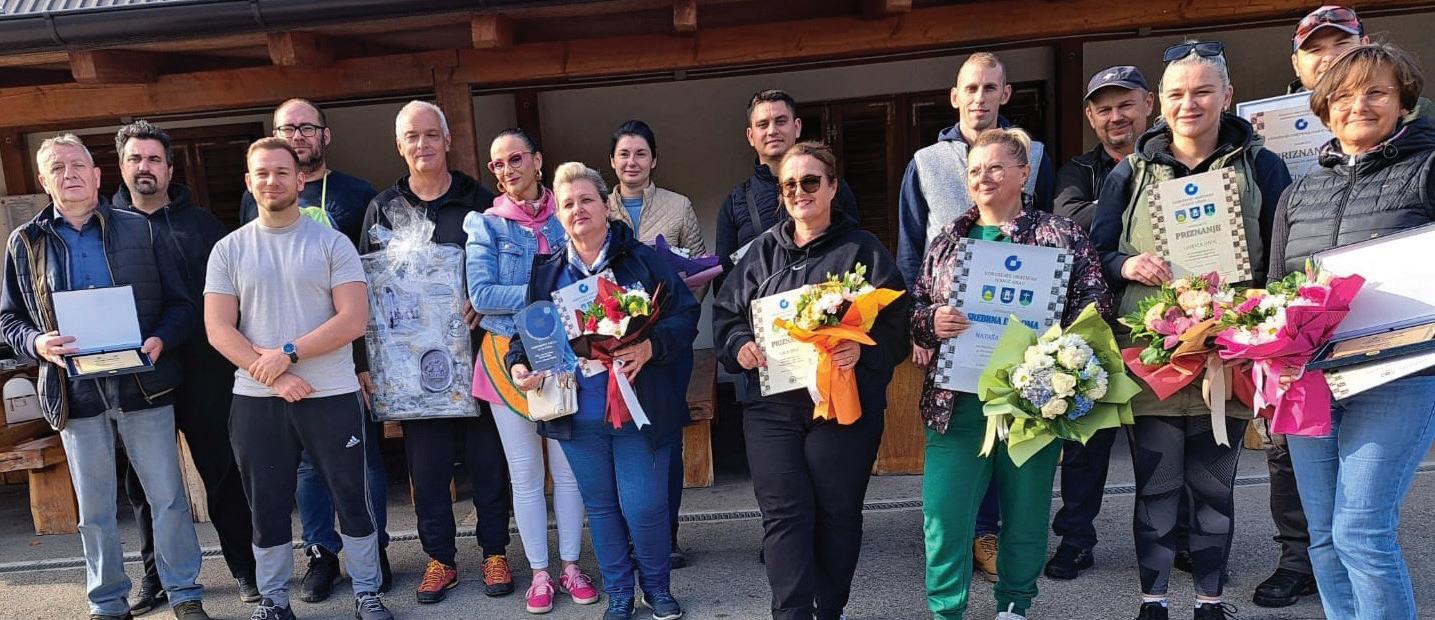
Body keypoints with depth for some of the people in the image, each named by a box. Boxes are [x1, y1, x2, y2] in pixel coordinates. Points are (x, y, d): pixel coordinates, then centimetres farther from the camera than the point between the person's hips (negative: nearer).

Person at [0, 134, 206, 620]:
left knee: (168, 496, 4)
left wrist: (161, 340, -15)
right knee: (94, 508, 11)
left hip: (144, 385, -1)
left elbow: (180, 303, 4)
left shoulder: (140, 231, 3)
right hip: (74, 392, 1)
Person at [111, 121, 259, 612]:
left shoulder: (200, 221, 7)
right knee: (144, 480, 11)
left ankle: (245, 567, 15)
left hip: (203, 369, -2)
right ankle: (156, 573, 26)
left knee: (222, 470, 4)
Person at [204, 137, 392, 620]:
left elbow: (354, 320, -10)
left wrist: (287, 353, -16)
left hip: (332, 396, -2)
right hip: (256, 400, 2)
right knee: (267, 508, 13)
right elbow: (218, 328, -2)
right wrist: (272, 376, -13)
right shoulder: (229, 250, 5)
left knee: (352, 501, 6)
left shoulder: (332, 243, -1)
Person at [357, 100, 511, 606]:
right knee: (426, 462, 6)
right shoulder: (384, 208, 8)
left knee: (487, 456, 6)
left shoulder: (478, 200, 4)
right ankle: (441, 559, 21)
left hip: (473, 349, -1)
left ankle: (495, 551, 21)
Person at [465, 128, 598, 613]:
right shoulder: (485, 225, 0)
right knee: (525, 473, 8)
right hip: (509, 356, -1)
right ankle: (540, 573, 22)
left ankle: (570, 565, 24)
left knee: (568, 467, 8)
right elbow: (480, 295, -11)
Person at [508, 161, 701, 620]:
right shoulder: (547, 274, 8)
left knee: (644, 507, 1)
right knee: (601, 508, 14)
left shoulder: (643, 261, -3)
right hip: (577, 416, 3)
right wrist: (520, 366, -7)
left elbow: (686, 315, -6)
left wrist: (651, 347, -23)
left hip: (638, 410, -3)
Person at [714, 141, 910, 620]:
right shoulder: (764, 250, 13)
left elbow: (896, 322, -5)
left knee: (837, 513, 9)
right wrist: (739, 344, -5)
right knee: (784, 513, 0)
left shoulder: (862, 249, 1)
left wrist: (863, 349, -23)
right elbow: (725, 312, 15)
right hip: (772, 404, 3)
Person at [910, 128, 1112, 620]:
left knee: (1026, 513, 12)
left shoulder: (1061, 234, 3)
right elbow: (914, 310, 10)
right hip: (957, 399, 2)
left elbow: (1095, 299, -2)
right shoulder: (946, 242, 12)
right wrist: (932, 321, -12)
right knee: (944, 514, -2)